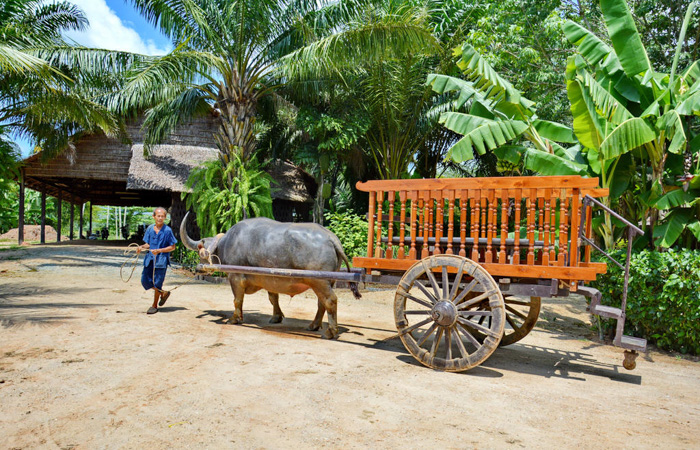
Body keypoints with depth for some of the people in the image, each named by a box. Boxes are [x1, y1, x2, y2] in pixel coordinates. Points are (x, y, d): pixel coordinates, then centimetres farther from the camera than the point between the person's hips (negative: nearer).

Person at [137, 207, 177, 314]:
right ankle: (163, 293, 28)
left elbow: (172, 247, -6)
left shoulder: (167, 230, -8)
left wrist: (159, 251, -17)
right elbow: (148, 244, 13)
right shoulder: (150, 229, 6)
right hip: (150, 258, 6)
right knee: (145, 280, 6)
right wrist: (142, 247, -8)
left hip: (161, 259, -5)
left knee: (157, 283, -1)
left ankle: (155, 306, 16)